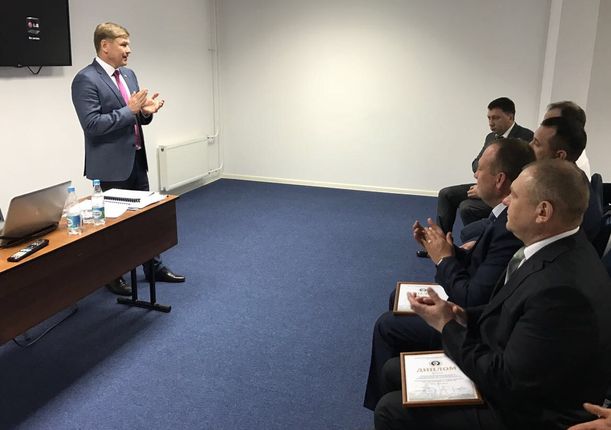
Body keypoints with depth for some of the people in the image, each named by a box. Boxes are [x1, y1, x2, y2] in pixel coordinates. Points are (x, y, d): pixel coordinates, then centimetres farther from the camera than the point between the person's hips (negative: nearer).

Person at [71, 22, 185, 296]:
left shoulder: (128, 74, 11)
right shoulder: (86, 80, -14)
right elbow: (91, 124, -21)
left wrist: (145, 111, -7)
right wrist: (129, 110, -23)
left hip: (136, 159, 8)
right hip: (111, 164, -7)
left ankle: (154, 267, 28)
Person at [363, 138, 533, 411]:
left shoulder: (511, 228, -33)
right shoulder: (508, 215, -3)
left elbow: (472, 301, -30)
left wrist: (444, 259, -17)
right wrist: (440, 247, -6)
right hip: (474, 304, 10)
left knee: (387, 326, -3)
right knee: (399, 299, 19)